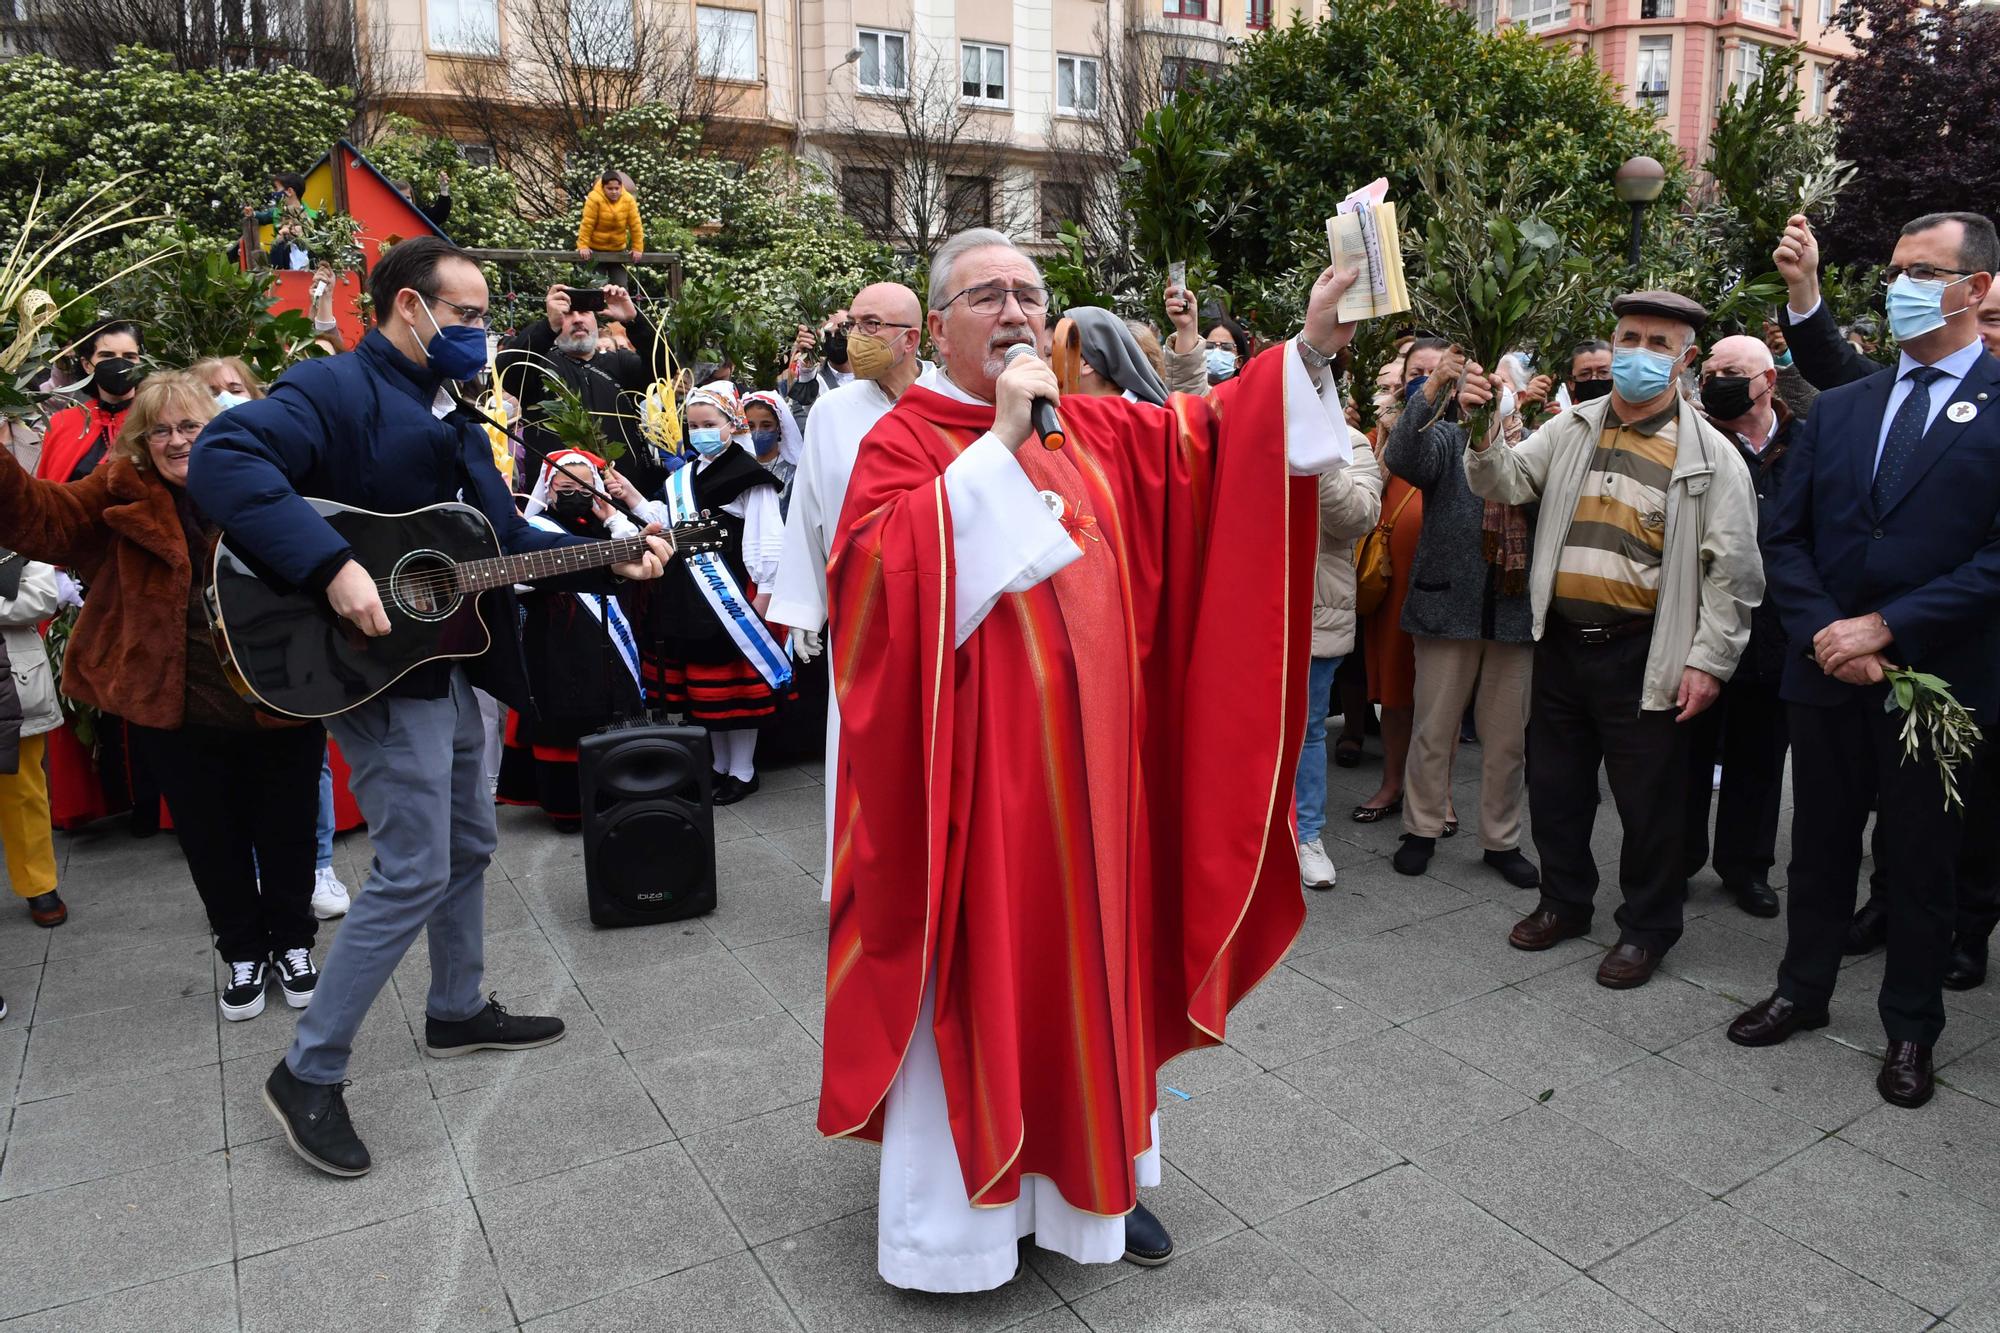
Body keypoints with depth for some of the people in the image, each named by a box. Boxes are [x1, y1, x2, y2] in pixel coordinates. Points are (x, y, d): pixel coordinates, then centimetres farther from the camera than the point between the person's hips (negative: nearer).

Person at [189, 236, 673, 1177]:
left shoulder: (450, 414, 16)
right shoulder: (336, 390, -13)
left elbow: (507, 538, 16)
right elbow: (222, 459, -30)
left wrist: (611, 564, 6)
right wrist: (332, 568, -37)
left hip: (447, 665, 10)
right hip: (378, 669, -9)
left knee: (468, 845, 18)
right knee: (414, 874, -8)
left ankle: (458, 1011, 37)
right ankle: (308, 1072, 7)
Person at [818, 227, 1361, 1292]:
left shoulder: (1096, 432, 11)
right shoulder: (905, 440, -6)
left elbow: (1209, 431, 6)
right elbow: (876, 567, -22)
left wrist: (1310, 348, -7)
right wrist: (998, 444, -21)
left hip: (1089, 760, 6)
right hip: (974, 765, -6)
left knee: (1090, 948, 15)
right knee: (975, 968, 3)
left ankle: (1091, 1177, 34)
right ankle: (952, 1206, 22)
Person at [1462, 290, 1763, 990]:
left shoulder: (1711, 456, -4)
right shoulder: (1571, 430, 7)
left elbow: (1733, 571, -5)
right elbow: (1507, 482, -2)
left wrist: (1708, 662, -10)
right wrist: (1485, 434, -22)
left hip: (1644, 657, -4)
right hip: (1561, 643, 4)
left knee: (1648, 802, 7)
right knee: (1554, 784, 15)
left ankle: (1646, 928, 26)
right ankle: (1565, 902, 35)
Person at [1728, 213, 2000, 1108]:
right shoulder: (1837, 410, 8)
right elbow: (1787, 539, 5)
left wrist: (1884, 627, -17)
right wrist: (1825, 636, -10)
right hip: (1826, 672, 4)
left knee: (1920, 860, 10)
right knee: (1820, 843, 15)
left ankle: (1910, 1028, 27)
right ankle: (1803, 990, 32)